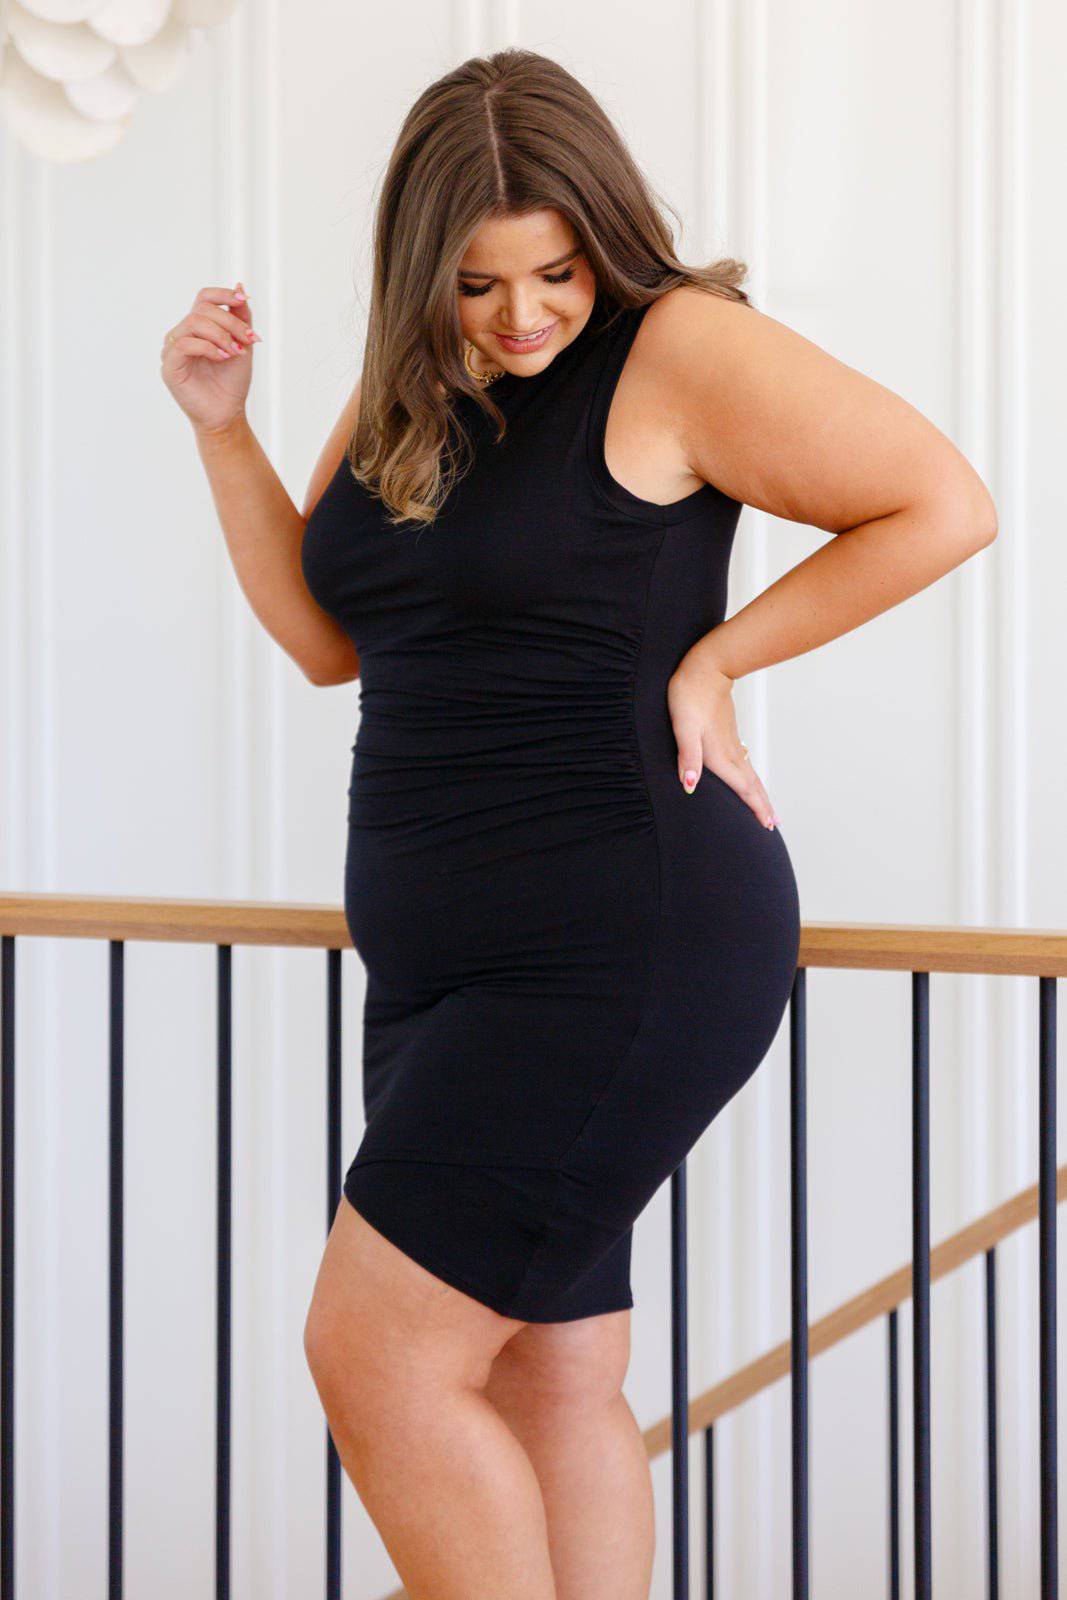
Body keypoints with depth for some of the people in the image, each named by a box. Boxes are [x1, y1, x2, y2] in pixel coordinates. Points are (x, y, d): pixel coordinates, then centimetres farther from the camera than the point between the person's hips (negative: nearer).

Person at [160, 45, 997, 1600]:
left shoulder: (678, 347, -10)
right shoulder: (406, 391, 13)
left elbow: (946, 505, -9)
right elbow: (327, 637, 16)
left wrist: (712, 657, -10)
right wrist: (222, 427, 5)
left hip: (623, 943, -8)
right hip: (454, 953, 8)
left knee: (379, 1356, -10)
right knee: (549, 1383, 11)